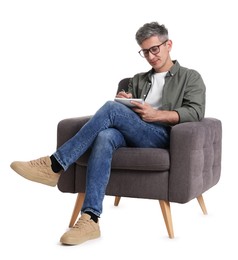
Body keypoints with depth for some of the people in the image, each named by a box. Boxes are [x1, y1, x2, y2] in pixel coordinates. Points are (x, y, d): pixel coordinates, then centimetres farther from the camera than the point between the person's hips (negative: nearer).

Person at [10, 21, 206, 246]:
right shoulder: (138, 80, 29)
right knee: (105, 137, -34)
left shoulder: (190, 78, 14)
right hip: (131, 136, 4)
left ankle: (55, 165, -26)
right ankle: (90, 219, -42)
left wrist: (156, 114, -15)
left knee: (112, 108, -29)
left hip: (162, 137, -4)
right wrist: (124, 103, -2)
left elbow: (196, 112, -3)